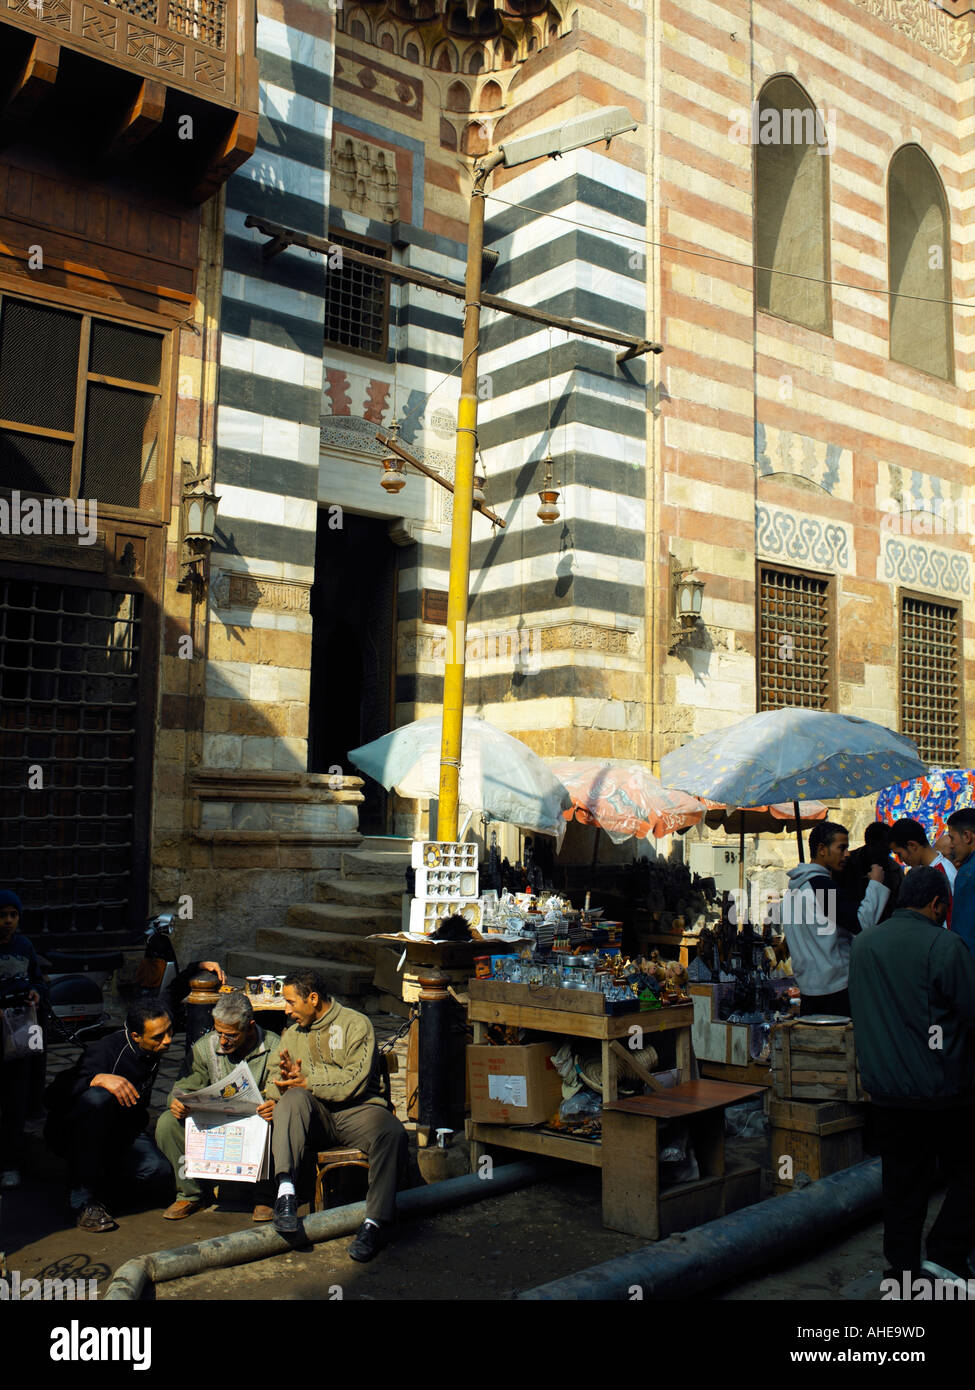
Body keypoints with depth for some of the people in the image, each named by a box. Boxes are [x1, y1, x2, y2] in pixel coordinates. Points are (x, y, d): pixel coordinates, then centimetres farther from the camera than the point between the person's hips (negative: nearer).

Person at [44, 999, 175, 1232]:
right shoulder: (107, 1050, -23)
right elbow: (55, 1096, -33)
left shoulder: (155, 1053, -2)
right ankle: (84, 1201, -28)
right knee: (97, 1097, -38)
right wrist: (99, 1079, -46)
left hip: (123, 1133, 5)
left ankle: (103, 1176, 10)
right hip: (72, 1132, -5)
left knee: (162, 1170, -22)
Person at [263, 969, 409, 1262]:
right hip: (314, 1115, 3)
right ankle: (285, 1192, -41)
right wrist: (285, 1080, -12)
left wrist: (307, 1081, -12)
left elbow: (355, 1082, -9)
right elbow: (275, 1075, 12)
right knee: (293, 1098, -32)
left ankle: (375, 1222, -29)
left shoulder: (356, 1024, 1)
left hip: (357, 1108, -3)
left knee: (392, 1133, -34)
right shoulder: (292, 1034, 20)